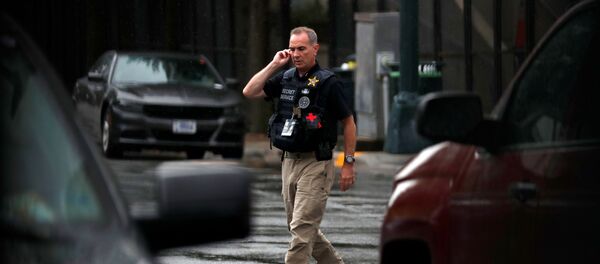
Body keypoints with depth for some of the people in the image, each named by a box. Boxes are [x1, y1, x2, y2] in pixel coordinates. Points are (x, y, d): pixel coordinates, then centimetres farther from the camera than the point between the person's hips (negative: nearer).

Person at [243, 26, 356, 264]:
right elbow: (249, 92, 2)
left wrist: (348, 163, -8)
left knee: (302, 227, -11)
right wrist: (274, 65, -2)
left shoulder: (327, 82, -8)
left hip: (316, 164, -7)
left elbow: (349, 122, -5)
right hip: (289, 162, 7)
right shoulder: (285, 78, 9)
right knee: (300, 227, 15)